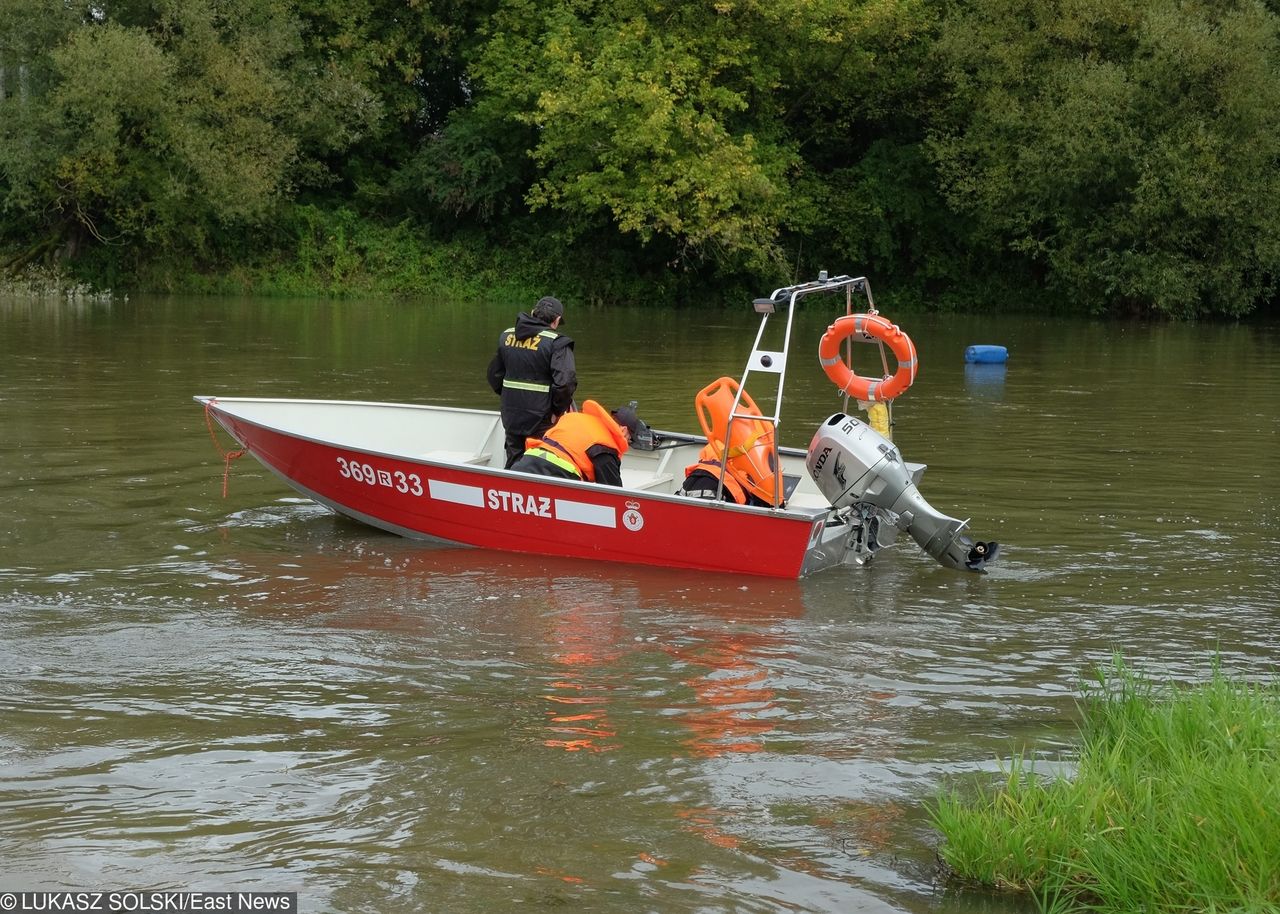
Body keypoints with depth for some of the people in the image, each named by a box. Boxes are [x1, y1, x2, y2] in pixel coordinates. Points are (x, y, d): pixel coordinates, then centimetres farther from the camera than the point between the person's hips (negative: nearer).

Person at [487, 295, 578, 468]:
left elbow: (494, 375, 16)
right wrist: (558, 411, -8)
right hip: (542, 420, -5)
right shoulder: (556, 342, -13)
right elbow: (565, 382, -23)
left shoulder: (506, 336, 7)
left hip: (512, 418, 5)